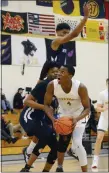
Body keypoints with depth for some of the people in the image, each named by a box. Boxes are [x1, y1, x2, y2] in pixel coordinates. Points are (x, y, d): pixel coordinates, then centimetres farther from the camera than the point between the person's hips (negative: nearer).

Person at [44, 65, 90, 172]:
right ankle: (59, 167, 33)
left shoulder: (80, 87, -32)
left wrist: (76, 119, -41)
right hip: (63, 116, 3)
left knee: (77, 145, -19)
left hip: (78, 117, -3)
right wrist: (53, 119, -32)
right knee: (62, 143, 8)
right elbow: (46, 104, -14)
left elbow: (87, 108, -23)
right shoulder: (52, 85, -25)